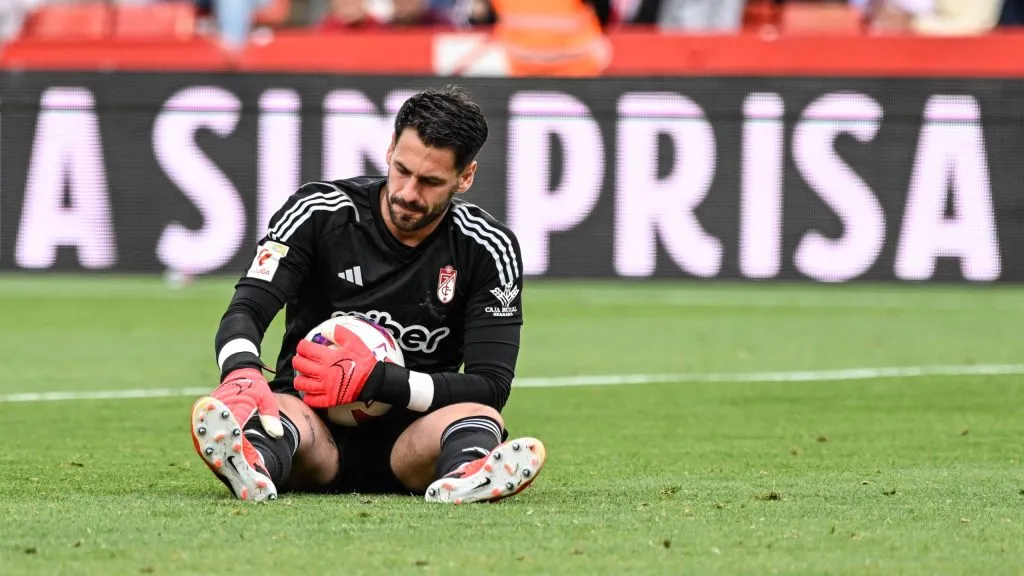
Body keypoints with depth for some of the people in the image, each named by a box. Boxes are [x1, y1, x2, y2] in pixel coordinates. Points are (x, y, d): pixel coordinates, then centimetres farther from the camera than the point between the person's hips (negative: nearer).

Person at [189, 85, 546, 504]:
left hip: (410, 437, 1)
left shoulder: (488, 248, -2)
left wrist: (376, 379, -22)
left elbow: (490, 386, -7)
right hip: (313, 422, -1)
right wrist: (242, 376, -39)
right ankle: (255, 464, -73)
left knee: (481, 418, -33)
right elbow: (245, 311, -13)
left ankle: (465, 475, -69)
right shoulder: (319, 212, -3)